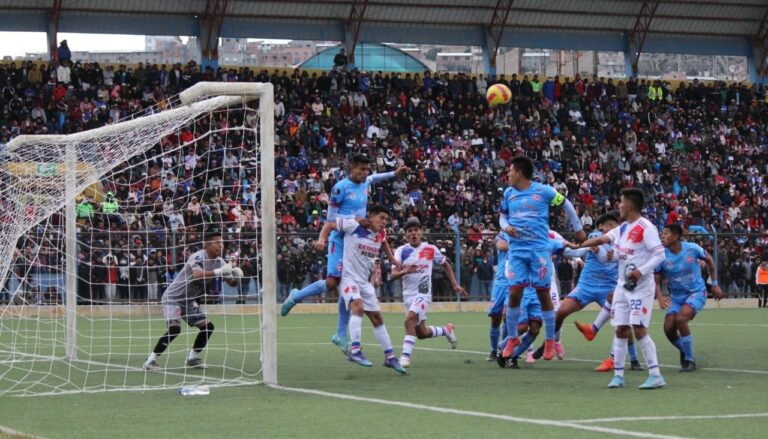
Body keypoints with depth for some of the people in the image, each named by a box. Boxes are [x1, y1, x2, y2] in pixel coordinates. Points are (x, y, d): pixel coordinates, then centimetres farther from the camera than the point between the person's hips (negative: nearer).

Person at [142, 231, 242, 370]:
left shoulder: (219, 262, 0)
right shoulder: (198, 257, -23)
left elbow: (232, 283, -1)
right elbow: (198, 275, -42)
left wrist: (236, 276, -24)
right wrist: (218, 271, -49)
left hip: (189, 301, 8)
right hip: (173, 297, -8)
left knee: (207, 326, 0)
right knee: (174, 328, -25)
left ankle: (193, 358, 16)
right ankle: (151, 360, -17)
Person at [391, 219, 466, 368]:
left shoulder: (430, 249, -4)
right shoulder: (401, 251, -2)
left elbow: (446, 265, 13)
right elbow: (393, 274, -11)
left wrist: (455, 285, 8)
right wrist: (404, 272, -32)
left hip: (423, 294, -4)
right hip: (408, 295, 4)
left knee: (410, 320, -28)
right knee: (421, 333, 11)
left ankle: (405, 356, -27)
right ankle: (446, 330, 39)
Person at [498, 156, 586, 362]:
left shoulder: (543, 191, -4)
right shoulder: (508, 193, 8)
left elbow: (566, 204, 9)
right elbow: (503, 216, 21)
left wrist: (578, 229, 16)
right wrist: (506, 227, -3)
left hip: (539, 248, -3)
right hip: (517, 250, 3)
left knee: (543, 294, 2)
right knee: (514, 294, -4)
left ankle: (550, 340, 13)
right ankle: (512, 338, 11)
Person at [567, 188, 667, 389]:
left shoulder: (646, 228, -13)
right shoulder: (623, 228, 12)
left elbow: (660, 255, -17)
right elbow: (602, 239, 13)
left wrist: (641, 271, -26)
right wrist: (578, 246, 9)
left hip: (641, 286, -8)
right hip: (623, 286, 8)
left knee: (639, 330, -13)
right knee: (621, 330, 6)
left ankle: (656, 375, -10)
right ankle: (618, 375, 11)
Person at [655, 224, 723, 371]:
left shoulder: (692, 249, -15)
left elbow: (709, 260, 5)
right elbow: (657, 281, -6)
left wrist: (715, 284, 5)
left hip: (696, 293, -3)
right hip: (676, 297, 3)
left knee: (680, 319, -28)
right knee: (668, 328, -14)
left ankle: (690, 360, -12)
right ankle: (684, 352, 20)